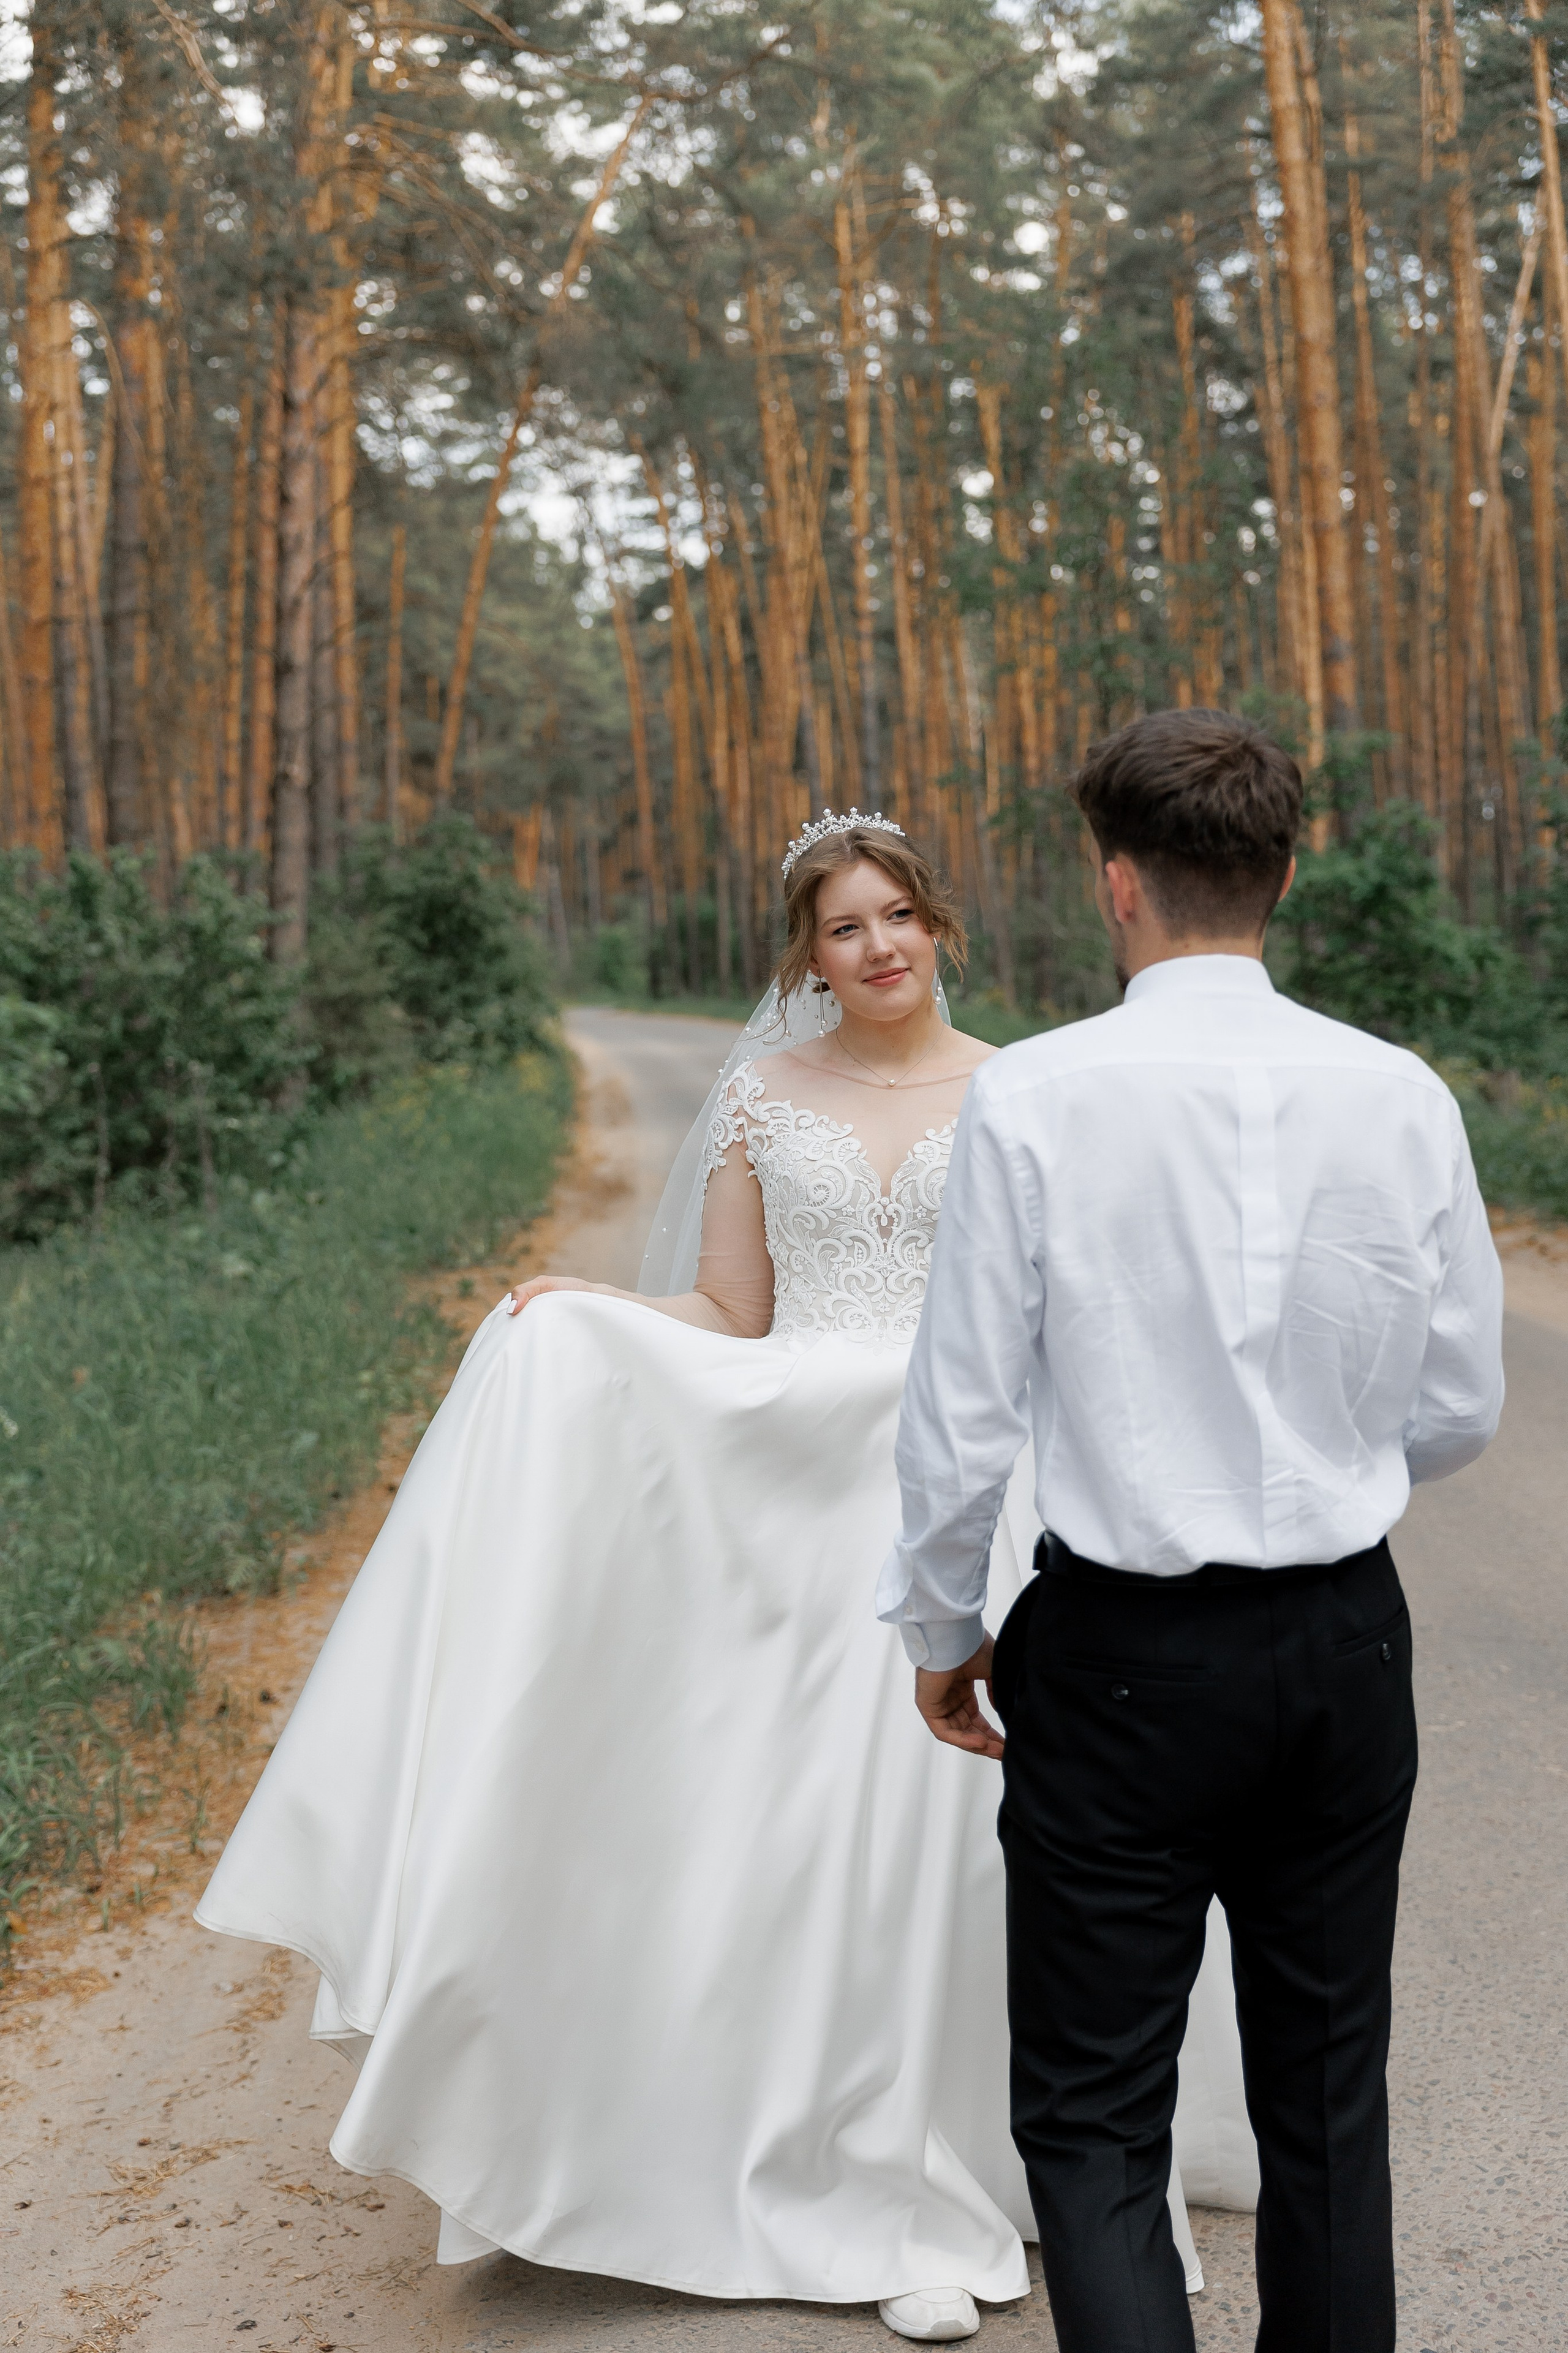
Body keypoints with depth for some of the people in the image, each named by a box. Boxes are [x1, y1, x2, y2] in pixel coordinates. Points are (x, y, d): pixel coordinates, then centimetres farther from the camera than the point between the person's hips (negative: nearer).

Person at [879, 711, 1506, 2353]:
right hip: (1346, 1644, 4)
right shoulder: (1402, 1098, -4)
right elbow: (1461, 1413, 3)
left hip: (1126, 1653, -4)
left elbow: (962, 1417, -10)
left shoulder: (1034, 1097, -14)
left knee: (1092, 2118, 7)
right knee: (1329, 2098, 19)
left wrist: (941, 1629, 6)